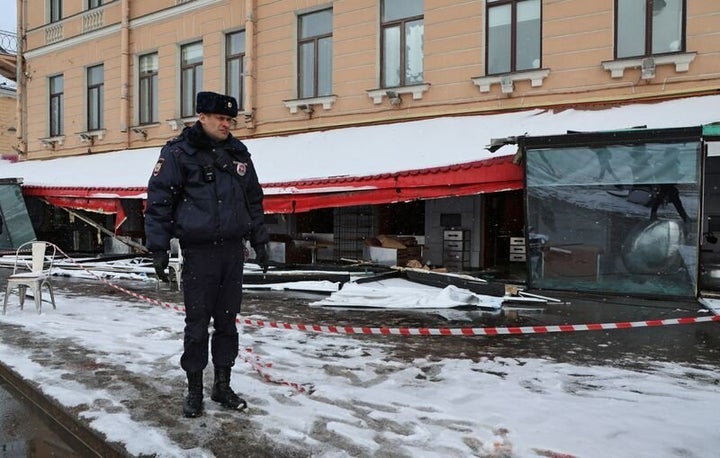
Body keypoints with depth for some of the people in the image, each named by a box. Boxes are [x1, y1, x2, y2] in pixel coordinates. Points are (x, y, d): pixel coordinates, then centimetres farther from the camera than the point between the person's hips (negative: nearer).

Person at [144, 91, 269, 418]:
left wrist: (259, 241, 15)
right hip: (198, 252, -4)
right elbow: (158, 201, -5)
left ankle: (222, 385, 25)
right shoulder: (178, 153, -4)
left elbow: (254, 200, 18)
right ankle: (194, 389, 19)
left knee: (227, 321, 11)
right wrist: (158, 248, -8)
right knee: (197, 323, 3)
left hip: (233, 250, 5)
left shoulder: (238, 153, 11)